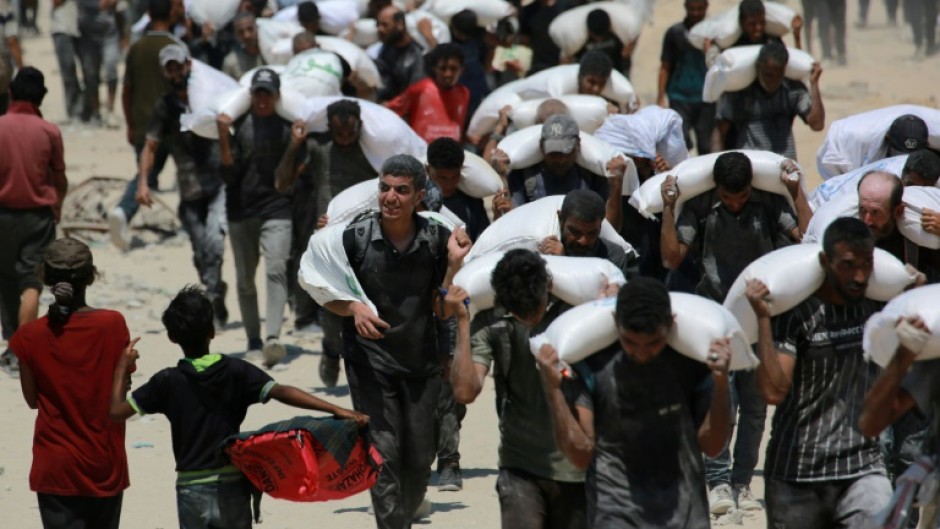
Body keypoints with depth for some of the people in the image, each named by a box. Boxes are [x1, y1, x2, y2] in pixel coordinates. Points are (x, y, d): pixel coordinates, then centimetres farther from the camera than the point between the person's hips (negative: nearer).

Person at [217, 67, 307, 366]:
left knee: (276, 270, -20)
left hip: (276, 209, -3)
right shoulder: (238, 125, 4)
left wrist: (295, 145, -15)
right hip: (240, 210, 3)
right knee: (245, 280, 10)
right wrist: (224, 139, -12)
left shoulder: (288, 128, 2)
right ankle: (253, 340, 25)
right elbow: (228, 174, -1)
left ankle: (273, 338, -33)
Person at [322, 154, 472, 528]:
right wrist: (354, 309, -21)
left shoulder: (436, 240, -7)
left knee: (421, 454, 12)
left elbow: (443, 311, -6)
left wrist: (454, 264, -19)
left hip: (421, 361, 2)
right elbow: (329, 296, -1)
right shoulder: (355, 237, -12)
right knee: (384, 452, -10)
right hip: (370, 360, -2)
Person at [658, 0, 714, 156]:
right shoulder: (674, 33, 2)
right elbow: (665, 67, 4)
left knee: (705, 146, 6)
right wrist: (660, 98, -1)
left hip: (706, 99, 1)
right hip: (680, 98, -1)